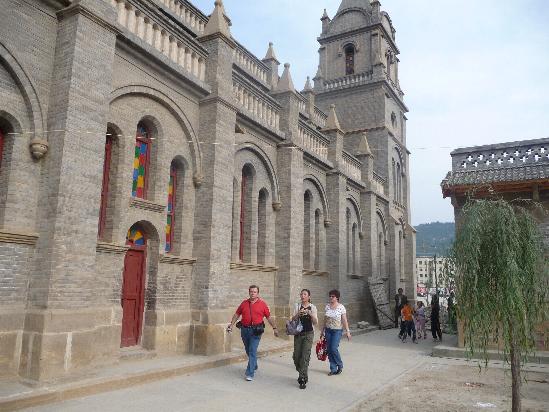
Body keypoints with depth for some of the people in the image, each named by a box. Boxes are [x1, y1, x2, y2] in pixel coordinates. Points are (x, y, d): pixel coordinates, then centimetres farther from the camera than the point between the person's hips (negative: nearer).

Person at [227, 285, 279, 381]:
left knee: (252, 351, -9)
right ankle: (254, 366, 39)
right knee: (248, 350, 16)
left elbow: (269, 317, 2)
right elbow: (237, 314, 15)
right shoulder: (244, 303, 8)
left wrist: (274, 328, 1)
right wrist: (231, 324, 7)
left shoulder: (262, 304, -1)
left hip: (256, 331, -4)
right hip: (244, 329, 4)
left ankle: (250, 373, -6)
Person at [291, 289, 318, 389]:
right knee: (296, 356, 5)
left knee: (305, 356, -7)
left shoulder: (312, 307, -1)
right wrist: (298, 314, -22)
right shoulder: (297, 306, 3)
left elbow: (315, 323, -5)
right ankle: (303, 375, 30)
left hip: (308, 334, -2)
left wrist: (310, 314, -22)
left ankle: (303, 380, 1)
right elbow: (293, 320, -4)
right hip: (298, 333, 3)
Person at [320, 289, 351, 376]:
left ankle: (340, 365, 13)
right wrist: (323, 330, 14)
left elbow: (344, 320, -8)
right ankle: (333, 369, 16)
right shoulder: (327, 306, 4)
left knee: (334, 348, -12)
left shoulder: (341, 307, -9)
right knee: (329, 350, 5)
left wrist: (347, 331, -11)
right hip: (328, 330, 5)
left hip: (337, 330, -5)